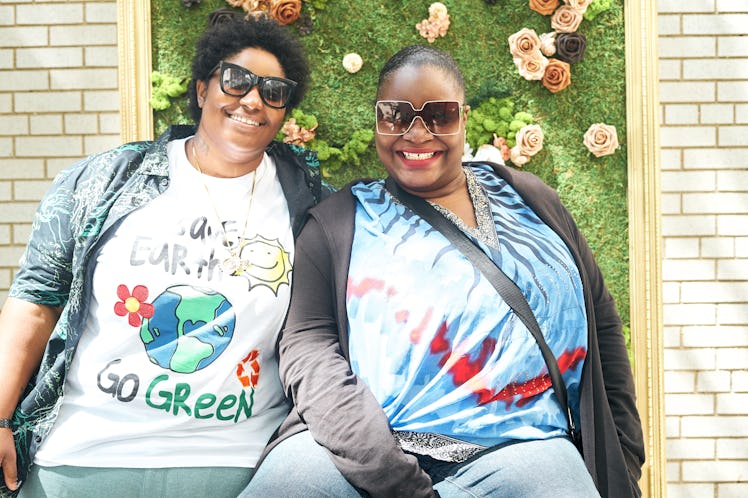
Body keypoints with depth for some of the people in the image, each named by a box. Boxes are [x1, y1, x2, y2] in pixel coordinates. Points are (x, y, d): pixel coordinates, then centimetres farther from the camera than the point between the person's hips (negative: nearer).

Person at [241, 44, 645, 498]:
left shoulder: (529, 199, 17)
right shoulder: (338, 222, 9)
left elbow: (602, 324, 19)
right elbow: (308, 345, -3)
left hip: (515, 447, 1)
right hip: (366, 445, 0)